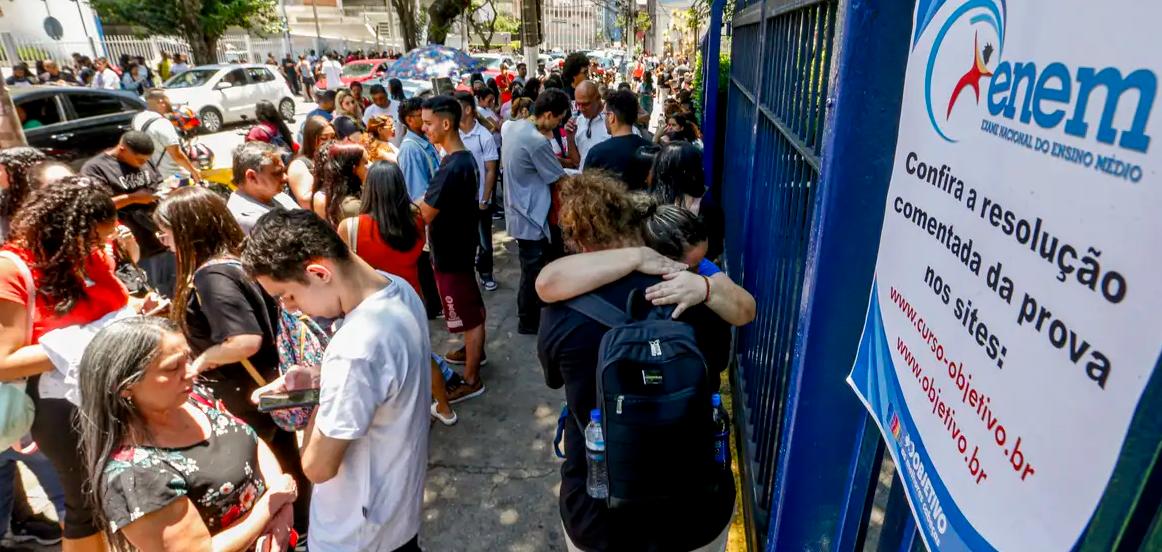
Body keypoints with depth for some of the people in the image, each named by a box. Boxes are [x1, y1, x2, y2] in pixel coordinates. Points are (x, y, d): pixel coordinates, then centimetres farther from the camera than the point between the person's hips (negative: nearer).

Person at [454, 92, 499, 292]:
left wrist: (485, 200, -10)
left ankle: (485, 273, 29)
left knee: (484, 239, 11)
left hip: (479, 199, -2)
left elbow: (491, 171, -6)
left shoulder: (484, 137, -9)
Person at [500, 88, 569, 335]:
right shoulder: (537, 142, -26)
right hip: (530, 216, -9)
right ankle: (528, 322, 23)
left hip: (519, 210, 9)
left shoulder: (515, 126, 2)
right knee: (533, 272, 6)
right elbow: (561, 181, -16)